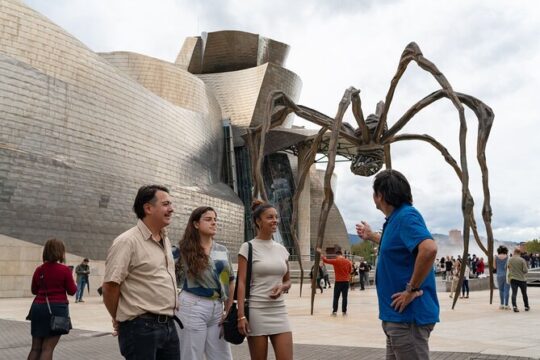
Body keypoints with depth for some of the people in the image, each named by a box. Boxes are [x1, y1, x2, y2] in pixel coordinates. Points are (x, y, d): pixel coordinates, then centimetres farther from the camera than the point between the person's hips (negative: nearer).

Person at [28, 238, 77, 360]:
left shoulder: (39, 270, 4)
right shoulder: (65, 270, -10)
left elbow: (34, 290, 15)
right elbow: (72, 291, -4)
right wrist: (74, 285, 16)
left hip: (38, 307, 5)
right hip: (57, 308, -5)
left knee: (36, 347, 12)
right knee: (48, 348, -1)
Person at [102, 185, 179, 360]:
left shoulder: (166, 241, 12)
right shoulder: (127, 241, -13)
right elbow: (110, 287, -13)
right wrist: (120, 320, -1)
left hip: (168, 325, 8)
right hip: (141, 327, -7)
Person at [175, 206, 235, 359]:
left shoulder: (223, 251, 11)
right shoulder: (183, 250, -2)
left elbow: (230, 281, 13)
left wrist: (228, 309, 7)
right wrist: (175, 302, -7)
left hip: (217, 309, 5)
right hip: (192, 308, -4)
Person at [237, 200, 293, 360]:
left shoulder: (282, 249, 10)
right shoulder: (248, 247, -4)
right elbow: (241, 283, -9)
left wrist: (282, 288, -5)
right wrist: (241, 315, -16)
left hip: (279, 311, 4)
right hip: (256, 311, -4)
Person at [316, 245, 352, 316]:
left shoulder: (335, 261, -9)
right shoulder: (348, 262, 2)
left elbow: (326, 260, -2)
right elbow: (350, 271, 13)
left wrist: (321, 253, 8)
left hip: (338, 282, -3)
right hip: (346, 282, 3)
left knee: (336, 297, 4)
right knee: (345, 297, 6)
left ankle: (334, 311, 4)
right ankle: (344, 311, 8)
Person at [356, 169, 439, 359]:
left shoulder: (406, 216, -17)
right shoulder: (396, 218, 13)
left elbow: (429, 249, -33)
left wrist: (412, 289, -25)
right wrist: (372, 236, 44)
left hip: (408, 315, -10)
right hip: (397, 315, 10)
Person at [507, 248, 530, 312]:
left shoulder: (510, 260, 0)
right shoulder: (522, 260, -11)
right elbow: (525, 270, -12)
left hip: (513, 279, 1)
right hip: (521, 279, -1)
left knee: (514, 293, -4)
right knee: (524, 294, 16)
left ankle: (514, 306, -22)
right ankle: (526, 307, 29)